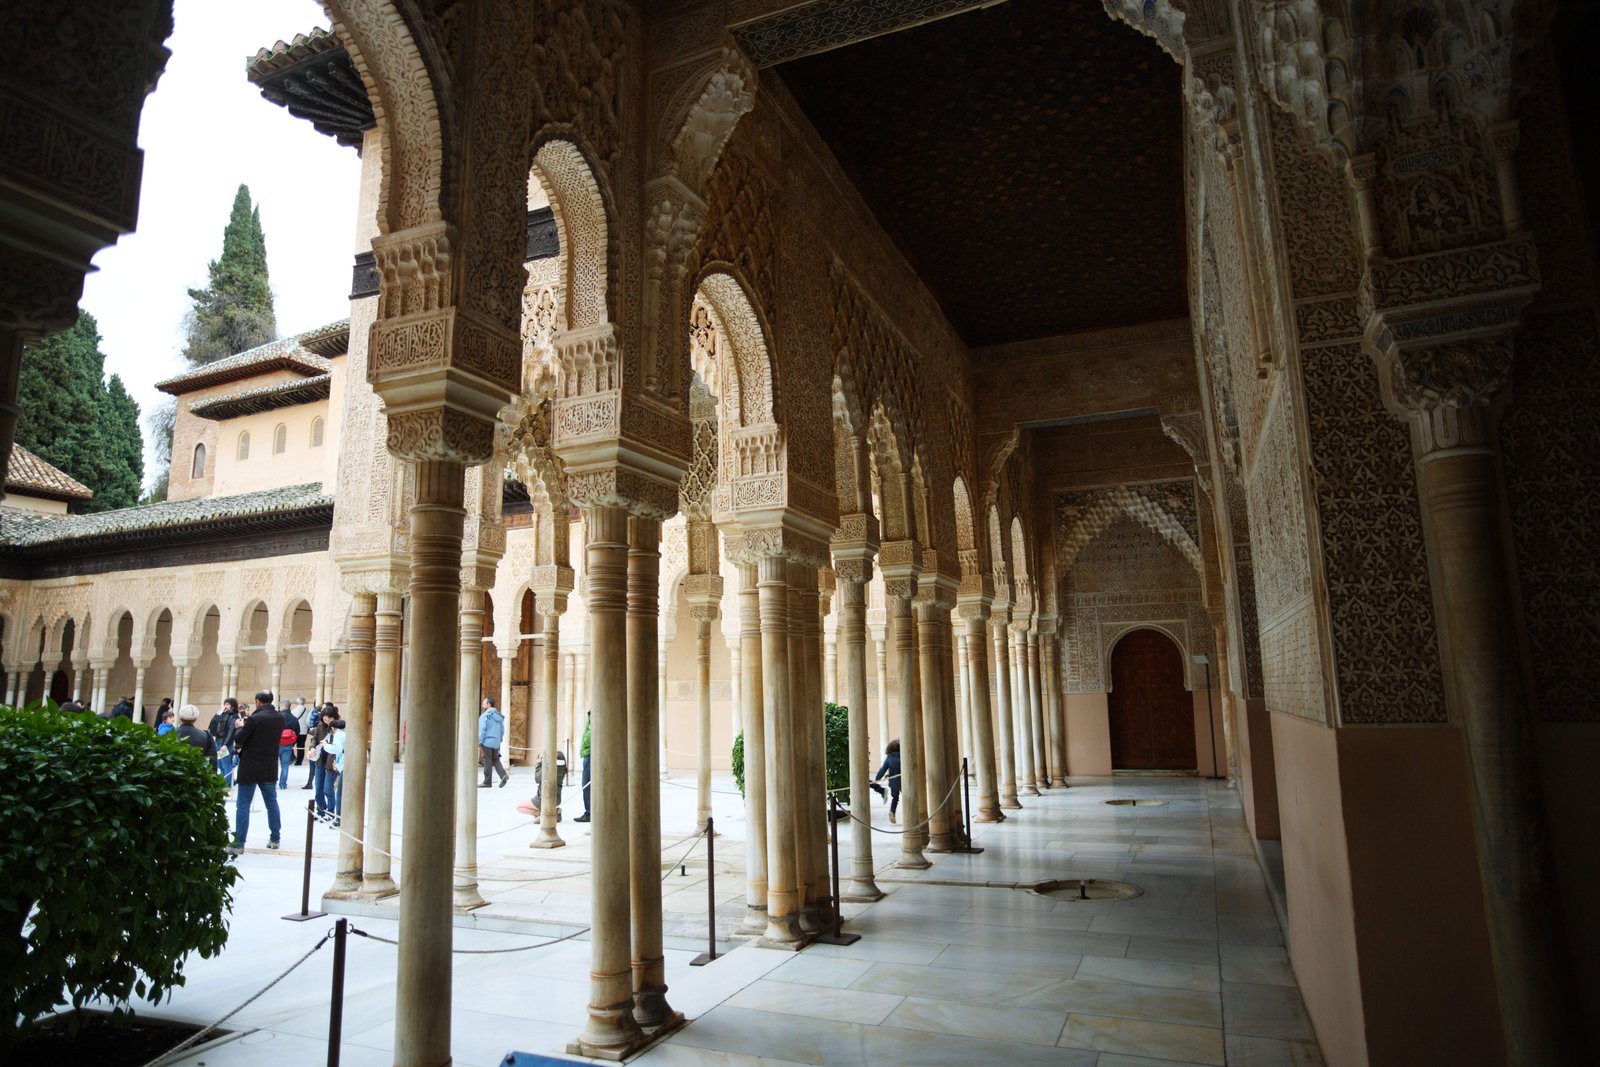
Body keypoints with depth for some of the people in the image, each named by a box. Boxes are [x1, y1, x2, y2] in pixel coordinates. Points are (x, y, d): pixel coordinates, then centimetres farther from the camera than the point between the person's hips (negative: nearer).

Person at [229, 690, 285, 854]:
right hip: (270, 768, 5)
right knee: (272, 802, 16)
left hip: (250, 768, -5)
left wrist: (242, 727, 8)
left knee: (243, 805, 1)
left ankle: (239, 844, 1)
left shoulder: (254, 719, -17)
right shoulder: (280, 718, 1)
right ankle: (274, 839, 22)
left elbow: (238, 740, -10)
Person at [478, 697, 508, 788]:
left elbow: (482, 730, -14)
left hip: (487, 742, -6)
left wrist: (479, 742, -10)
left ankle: (487, 782, 7)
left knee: (487, 762, 1)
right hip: (496, 743, 6)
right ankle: (504, 775, -5)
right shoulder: (499, 716, 12)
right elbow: (502, 730, 15)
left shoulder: (485, 715, -10)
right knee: (495, 760, 14)